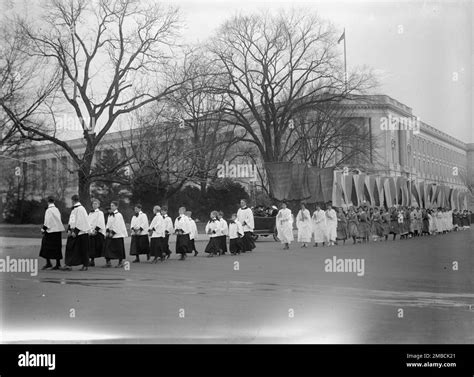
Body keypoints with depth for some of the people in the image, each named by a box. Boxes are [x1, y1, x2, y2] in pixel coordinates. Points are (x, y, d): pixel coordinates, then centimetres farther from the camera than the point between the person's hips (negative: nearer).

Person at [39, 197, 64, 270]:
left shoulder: (48, 210, -12)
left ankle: (48, 263, 0)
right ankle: (58, 264, 8)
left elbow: (47, 220, -16)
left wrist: (43, 229, -7)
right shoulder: (57, 210, 10)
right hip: (58, 230, 7)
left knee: (47, 247, 4)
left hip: (50, 231, -7)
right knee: (57, 247, 9)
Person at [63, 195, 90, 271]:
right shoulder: (74, 209, 12)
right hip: (74, 232, 8)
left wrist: (75, 231, -20)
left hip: (81, 232, -8)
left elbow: (80, 222, -19)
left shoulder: (81, 209, -13)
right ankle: (69, 265, 6)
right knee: (70, 248, 4)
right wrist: (69, 230, 7)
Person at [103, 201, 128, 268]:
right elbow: (108, 224, 16)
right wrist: (107, 231, 0)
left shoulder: (118, 215, -9)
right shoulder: (110, 215, 13)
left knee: (118, 249, -1)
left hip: (117, 235, -7)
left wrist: (113, 232, -17)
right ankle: (108, 262, 6)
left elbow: (118, 226, -13)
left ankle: (120, 262, 8)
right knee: (107, 248, 1)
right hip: (109, 235, 7)